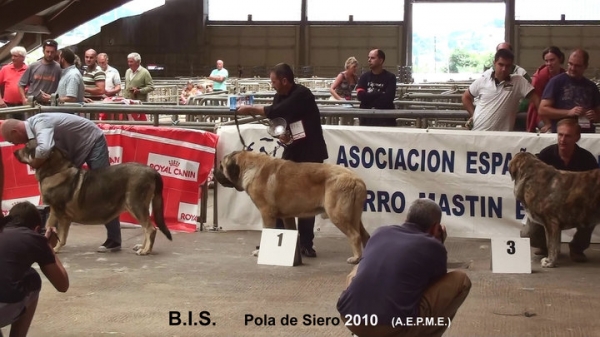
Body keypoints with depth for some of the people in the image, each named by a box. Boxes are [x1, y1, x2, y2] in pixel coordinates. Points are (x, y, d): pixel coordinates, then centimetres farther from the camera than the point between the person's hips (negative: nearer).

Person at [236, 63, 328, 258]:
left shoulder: (302, 94, -20)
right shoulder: (280, 96, 4)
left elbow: (276, 112, -29)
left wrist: (251, 109, -20)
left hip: (310, 152, -7)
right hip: (292, 150, 7)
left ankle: (305, 244, 5)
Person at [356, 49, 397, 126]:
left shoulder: (390, 77, 0)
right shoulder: (364, 77, 10)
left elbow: (388, 97, -13)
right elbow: (360, 95, -5)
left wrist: (368, 97, -8)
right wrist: (379, 94, -10)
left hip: (385, 118, -3)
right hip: (366, 117, 3)